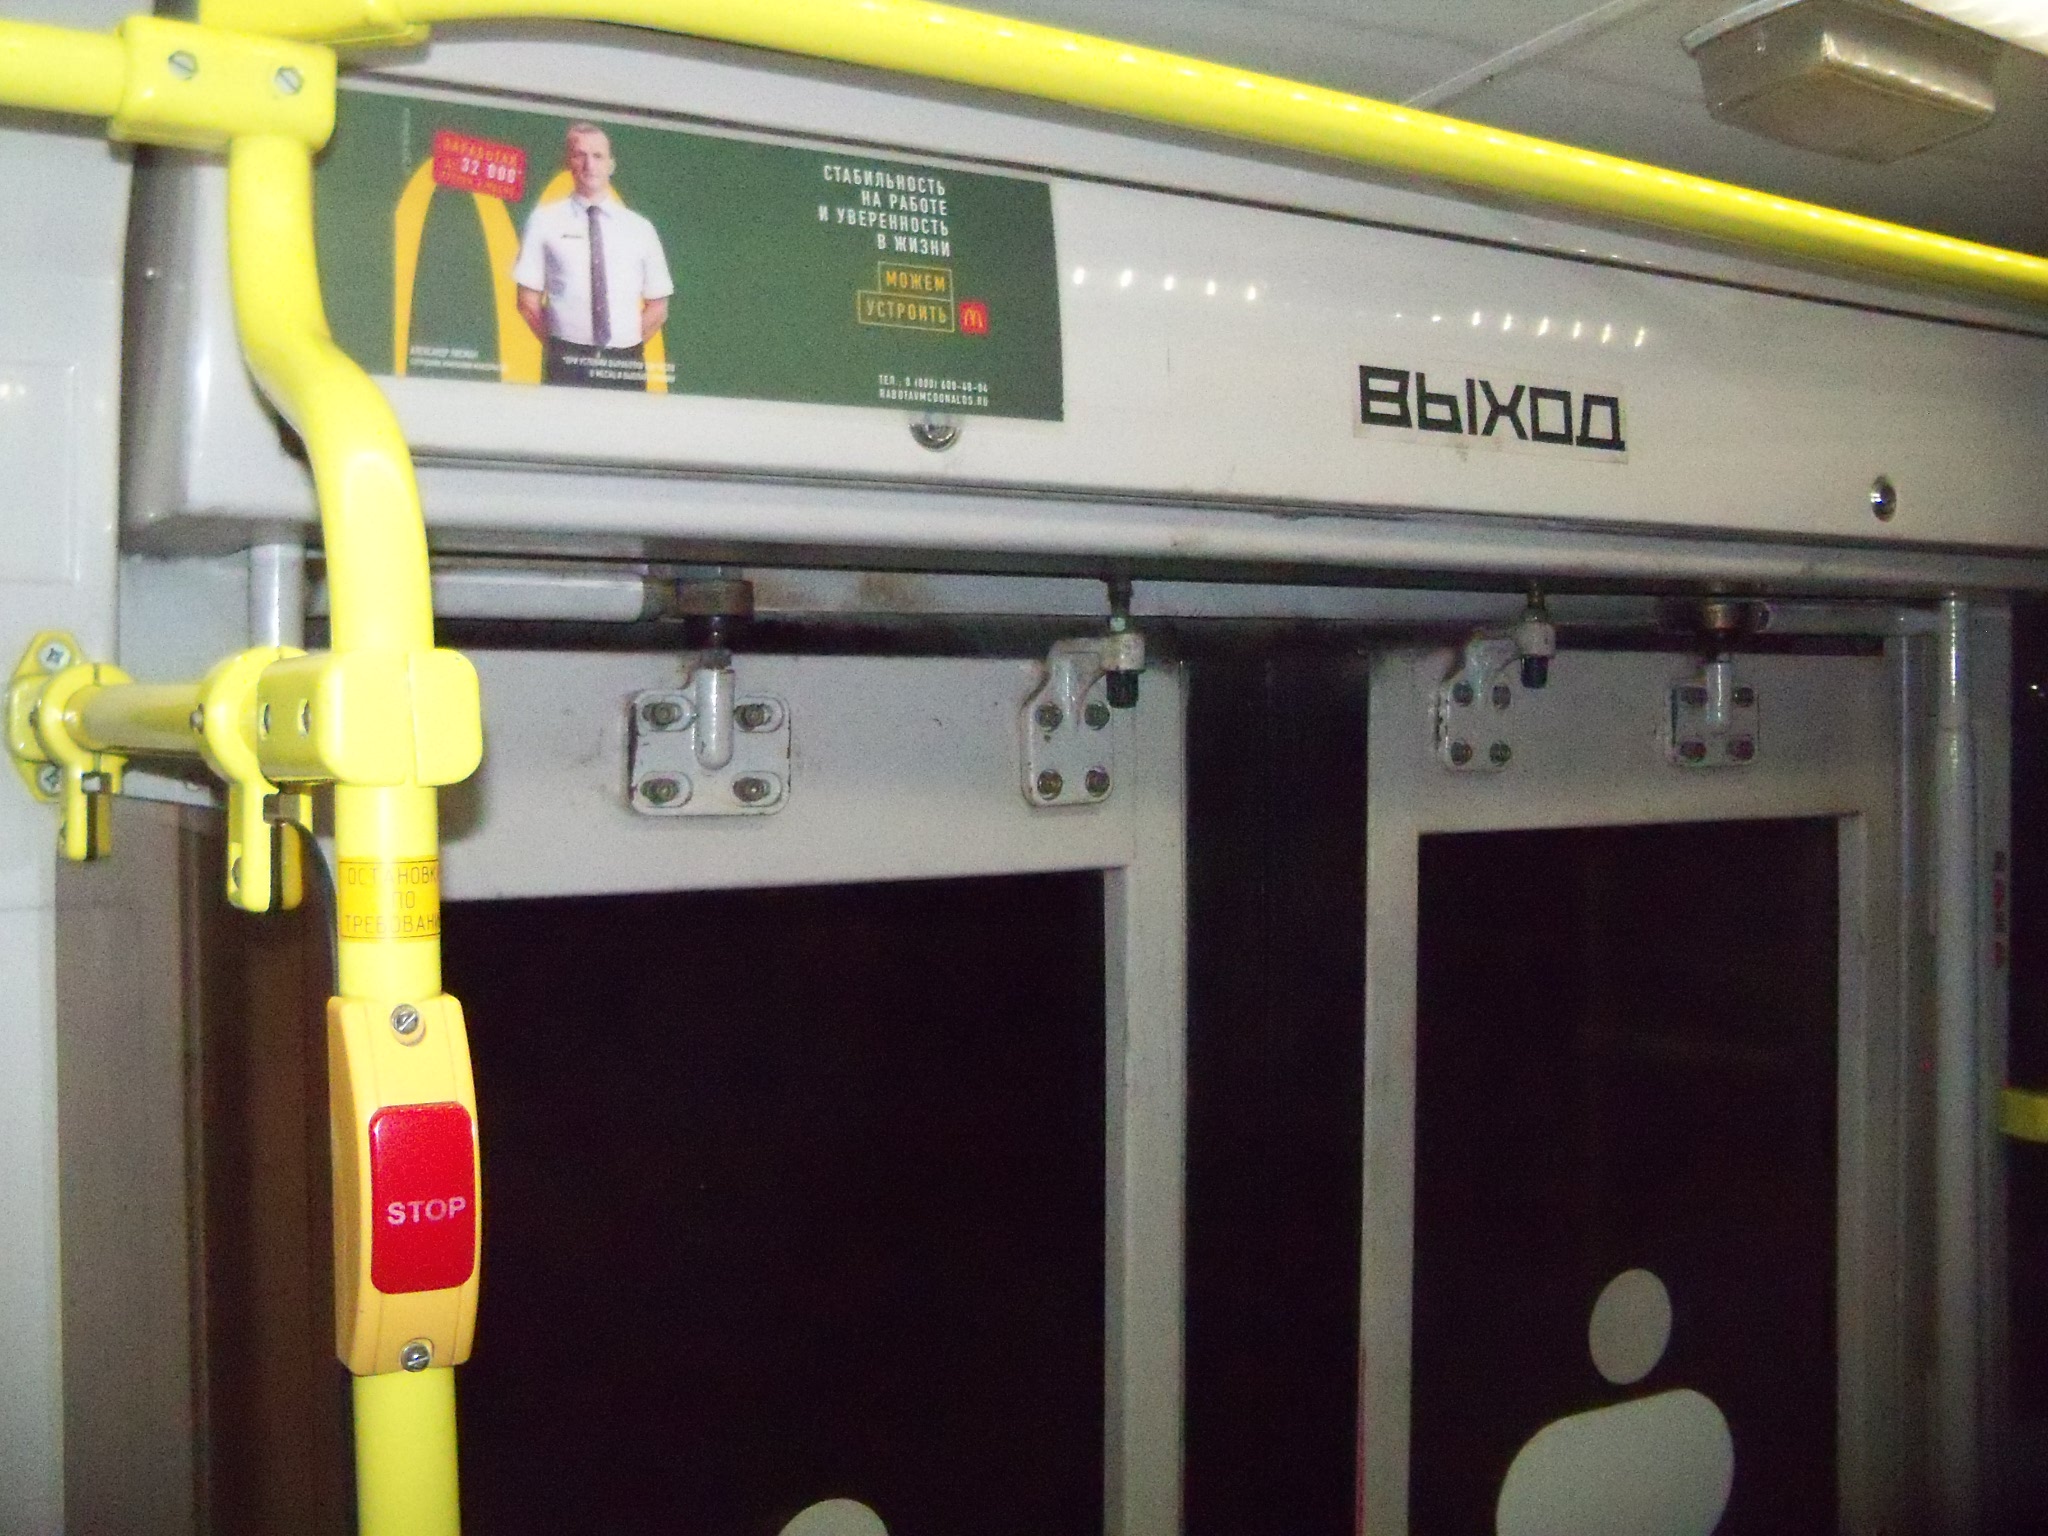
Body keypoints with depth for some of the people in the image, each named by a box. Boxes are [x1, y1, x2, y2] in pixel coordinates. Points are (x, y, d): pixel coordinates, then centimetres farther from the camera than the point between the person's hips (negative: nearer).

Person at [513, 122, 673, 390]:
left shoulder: (639, 228, 9)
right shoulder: (545, 221, 4)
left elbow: (658, 307, 13)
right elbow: (528, 302, 6)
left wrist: (629, 349, 5)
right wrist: (557, 348, 0)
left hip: (625, 365, 2)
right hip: (566, 366, -2)